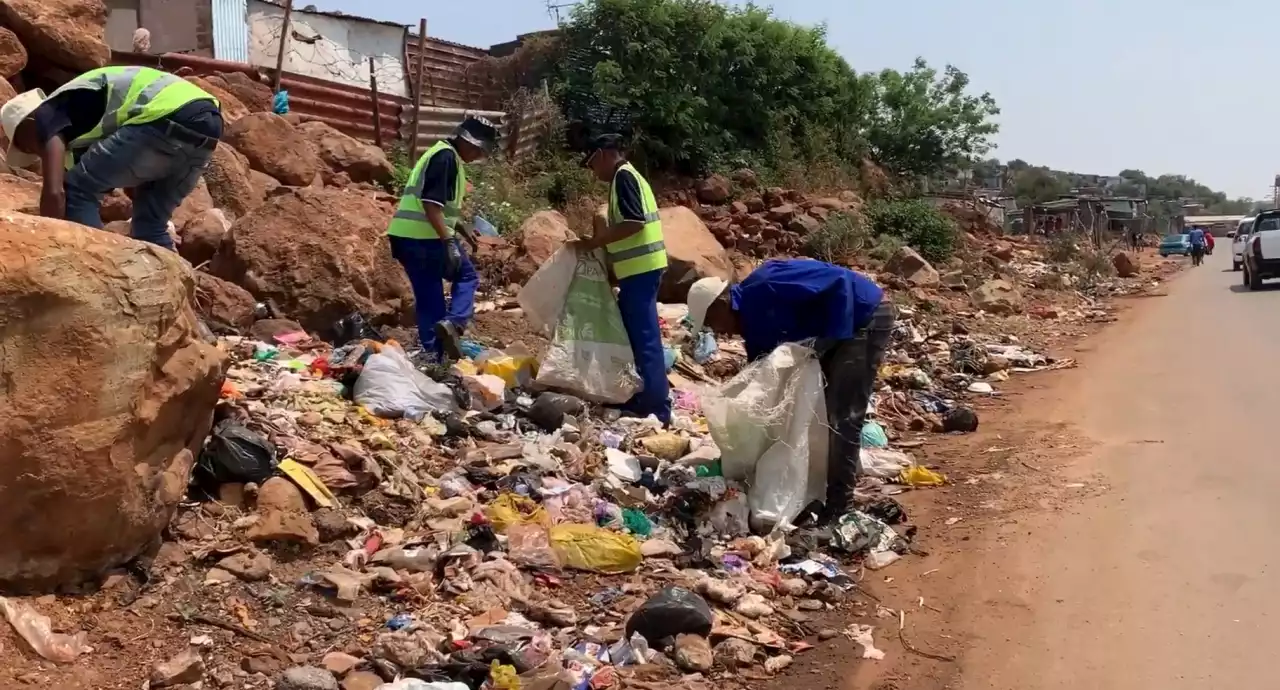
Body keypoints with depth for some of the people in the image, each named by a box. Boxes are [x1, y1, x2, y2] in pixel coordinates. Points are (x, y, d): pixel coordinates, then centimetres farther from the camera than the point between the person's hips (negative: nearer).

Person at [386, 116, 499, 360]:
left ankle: (433, 354, 12)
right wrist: (449, 241, -24)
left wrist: (457, 232, 31)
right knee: (466, 277, 6)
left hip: (406, 236, 9)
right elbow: (431, 204, -22)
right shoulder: (446, 158, -12)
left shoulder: (443, 155, 20)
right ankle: (453, 323, -14)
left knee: (427, 296, 11)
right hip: (426, 237, -9)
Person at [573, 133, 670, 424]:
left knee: (644, 337, -8)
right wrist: (599, 242, 16)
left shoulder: (623, 176, -10)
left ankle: (656, 408, -5)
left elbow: (634, 222, -21)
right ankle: (638, 398, 22)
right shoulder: (627, 177, 21)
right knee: (631, 333, 15)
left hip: (641, 268, -10)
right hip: (639, 268, 10)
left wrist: (595, 241, -15)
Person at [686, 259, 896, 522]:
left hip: (868, 319, -10)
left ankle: (839, 504, -2)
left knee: (843, 414, -10)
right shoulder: (752, 318, 5)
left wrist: (833, 336, -27)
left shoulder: (766, 288, -26)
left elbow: (838, 281, -28)